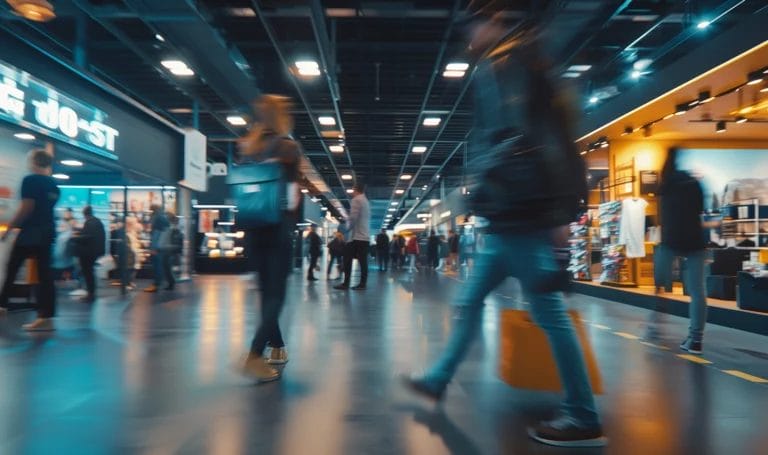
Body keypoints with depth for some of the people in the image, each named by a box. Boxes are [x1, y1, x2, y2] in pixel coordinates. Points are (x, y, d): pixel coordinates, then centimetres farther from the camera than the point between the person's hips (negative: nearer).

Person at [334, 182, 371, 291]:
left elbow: (353, 217, -17)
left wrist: (347, 229, -3)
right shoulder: (365, 201, 19)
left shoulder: (357, 200, -8)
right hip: (365, 236, 8)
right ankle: (362, 284, 3)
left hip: (357, 236, -8)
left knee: (348, 259, -4)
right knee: (362, 260, 4)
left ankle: (346, 283, -5)